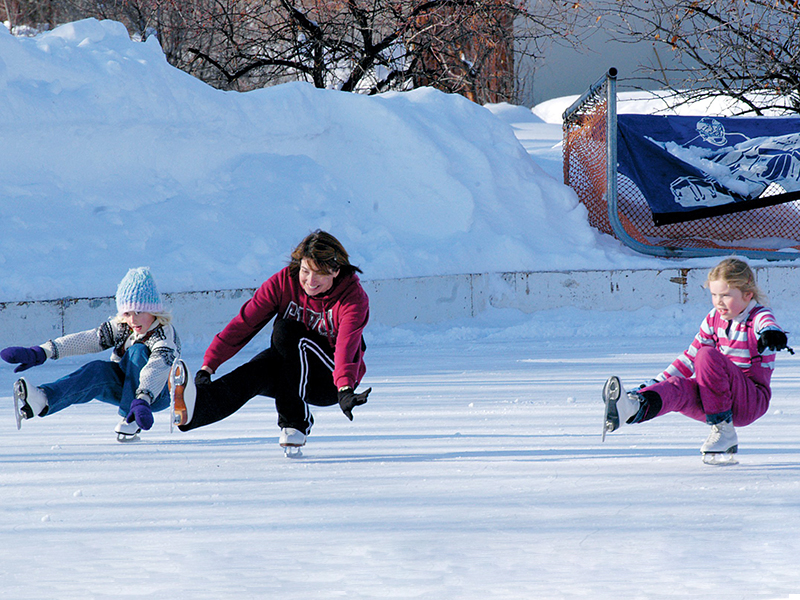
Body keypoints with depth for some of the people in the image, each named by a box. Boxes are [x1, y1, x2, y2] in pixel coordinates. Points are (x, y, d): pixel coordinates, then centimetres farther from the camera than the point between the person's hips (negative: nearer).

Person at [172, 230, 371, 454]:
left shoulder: (353, 297, -17)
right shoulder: (285, 281, -8)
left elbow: (346, 345, -35)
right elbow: (244, 323, -12)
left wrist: (345, 390, -53)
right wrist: (208, 366, -23)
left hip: (333, 379, -3)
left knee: (286, 329, -30)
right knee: (255, 371, -33)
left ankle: (294, 422, -26)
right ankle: (191, 409, -63)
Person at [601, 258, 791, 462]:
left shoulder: (758, 316, -7)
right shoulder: (714, 318, 12)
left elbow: (766, 323, -33)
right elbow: (690, 357, 19)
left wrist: (770, 333, -59)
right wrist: (656, 383, 9)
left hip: (753, 401, -6)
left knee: (708, 355, -28)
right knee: (678, 386, -25)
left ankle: (724, 431, -24)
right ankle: (633, 408, -57)